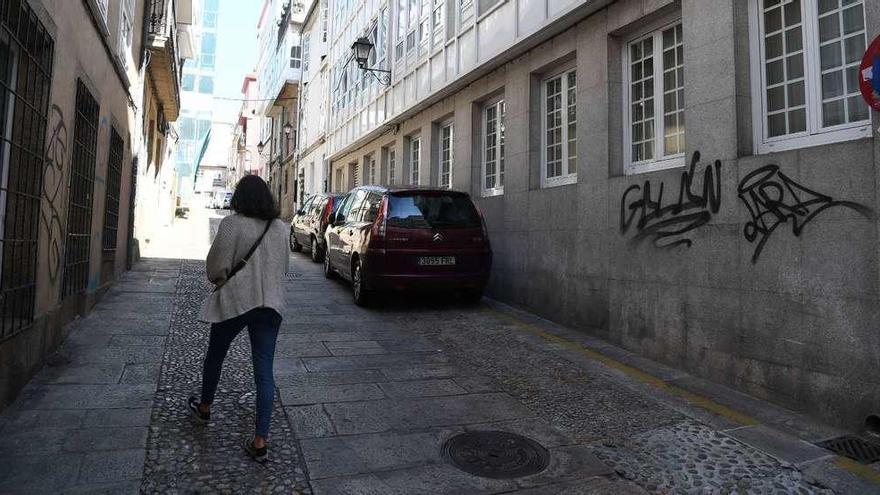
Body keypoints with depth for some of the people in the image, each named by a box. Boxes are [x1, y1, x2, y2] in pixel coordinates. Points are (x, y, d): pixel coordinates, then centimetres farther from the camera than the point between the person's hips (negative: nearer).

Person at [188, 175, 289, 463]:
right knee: (264, 371, 3)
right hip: (270, 303, 3)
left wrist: (217, 280, 12)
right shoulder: (280, 228, 4)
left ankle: (204, 409, 45)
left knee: (215, 355, 23)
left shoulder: (232, 224, -11)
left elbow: (216, 266, -9)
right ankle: (260, 442, 6)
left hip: (234, 300, -3)